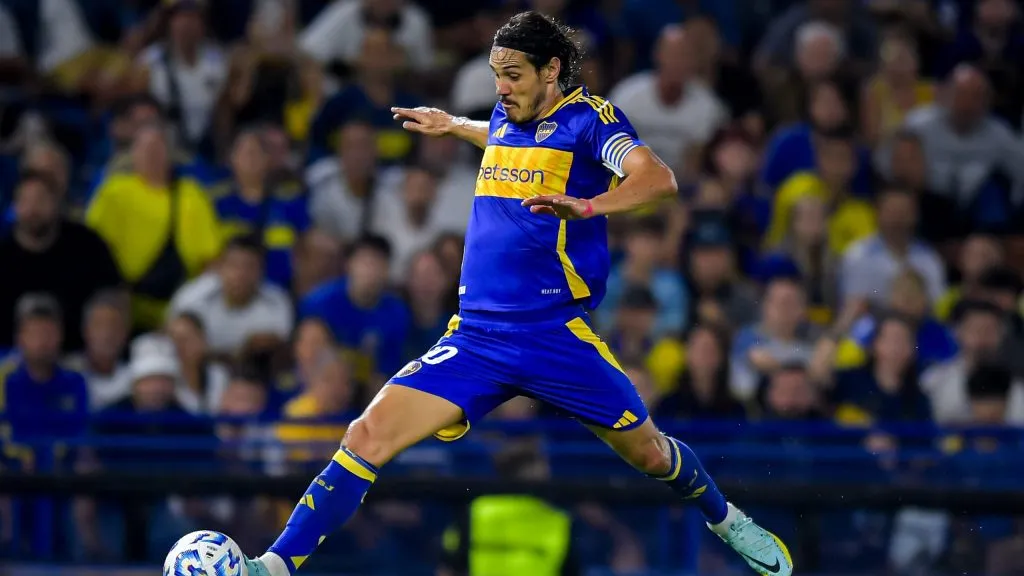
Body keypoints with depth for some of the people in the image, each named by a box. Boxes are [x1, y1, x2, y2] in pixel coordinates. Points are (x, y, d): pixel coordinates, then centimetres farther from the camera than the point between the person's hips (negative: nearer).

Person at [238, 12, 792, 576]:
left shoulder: (587, 117, -7)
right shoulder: (506, 118, 11)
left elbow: (658, 178, -26)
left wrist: (585, 206, -40)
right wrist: (454, 126, 37)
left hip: (557, 334, -4)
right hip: (476, 336, 4)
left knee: (649, 454, 10)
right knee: (369, 434, -14)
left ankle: (723, 518, 43)